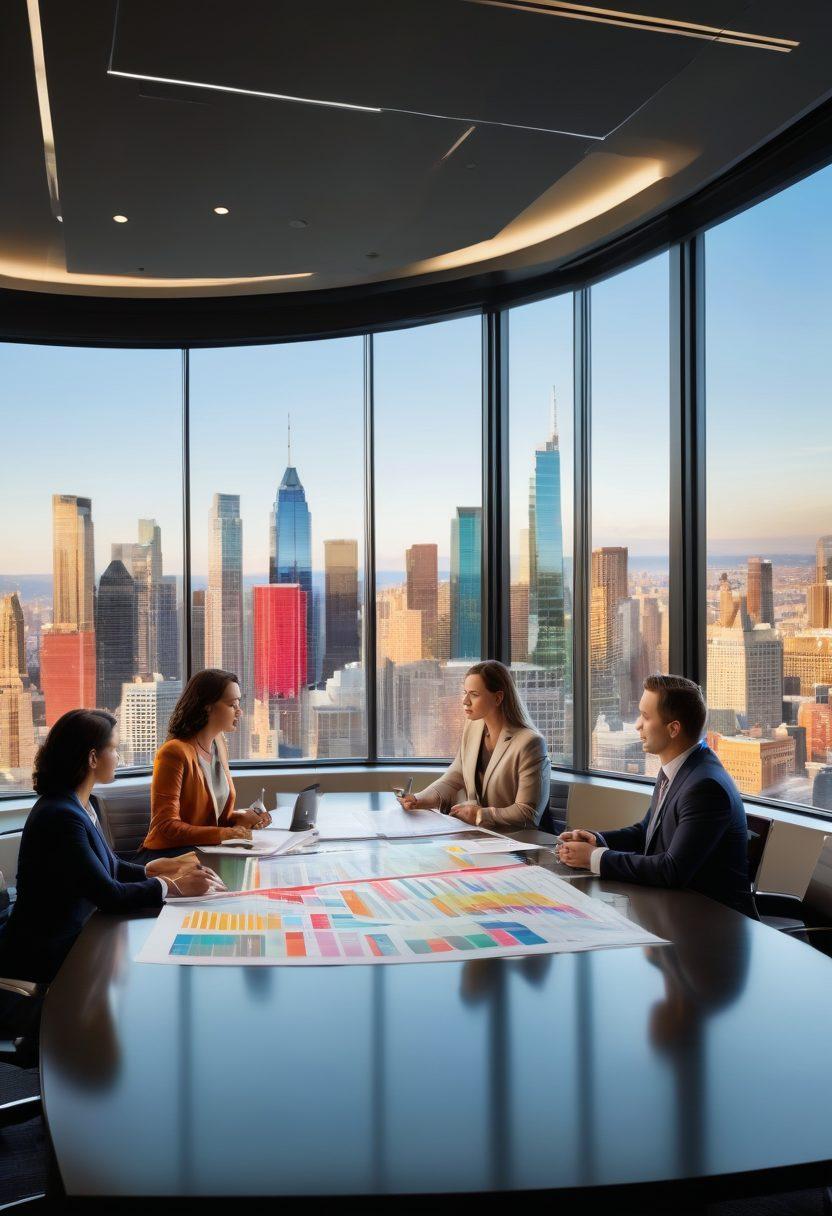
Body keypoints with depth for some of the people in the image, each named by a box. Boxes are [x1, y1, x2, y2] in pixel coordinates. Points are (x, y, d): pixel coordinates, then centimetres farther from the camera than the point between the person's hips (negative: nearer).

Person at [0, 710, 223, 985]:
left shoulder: (85, 805, 5)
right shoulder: (59, 817, -24)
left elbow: (111, 868, 13)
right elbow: (110, 895, -23)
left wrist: (161, 870, 0)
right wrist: (175, 886, -13)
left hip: (72, 938, 8)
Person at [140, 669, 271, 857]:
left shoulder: (219, 744, 10)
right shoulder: (175, 753, -17)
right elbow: (166, 826, -19)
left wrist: (241, 818, -2)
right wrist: (223, 834, -25)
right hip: (168, 854, -7)